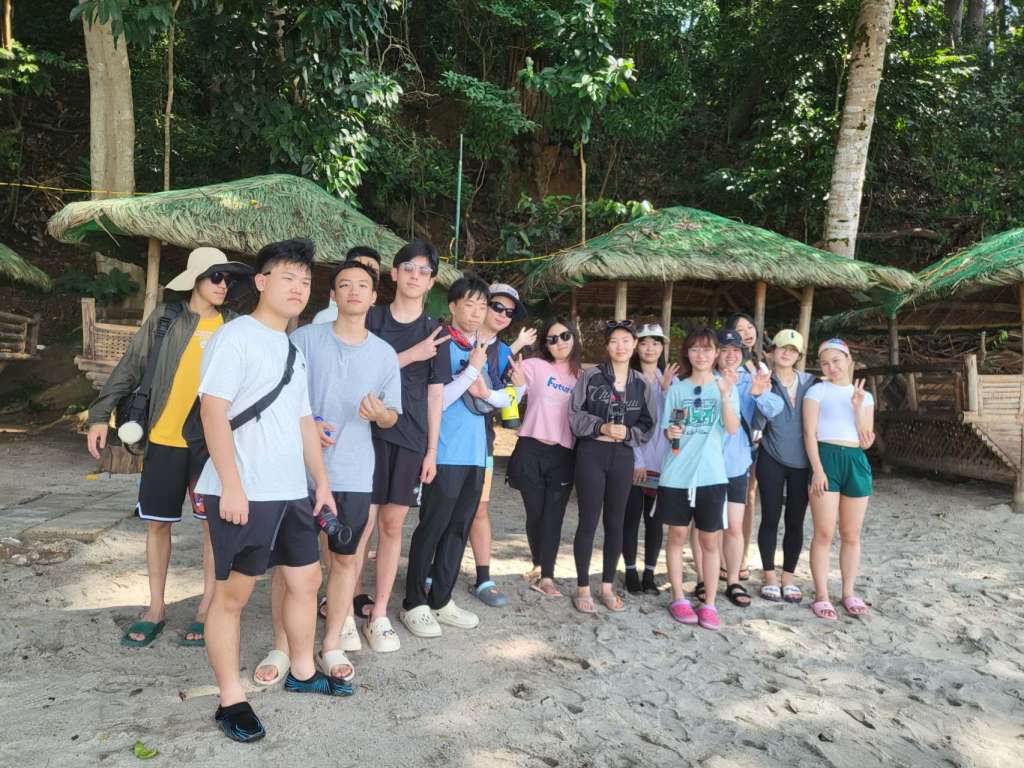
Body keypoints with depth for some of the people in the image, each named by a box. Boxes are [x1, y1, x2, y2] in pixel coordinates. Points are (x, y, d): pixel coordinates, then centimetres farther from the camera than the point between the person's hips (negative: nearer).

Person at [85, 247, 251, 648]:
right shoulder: (165, 317, 2)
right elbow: (130, 367, 4)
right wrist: (100, 414, 0)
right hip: (166, 438, 1)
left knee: (214, 524, 5)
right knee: (157, 522, 9)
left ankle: (207, 610, 18)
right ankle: (156, 609, 25)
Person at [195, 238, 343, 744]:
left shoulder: (295, 350, 16)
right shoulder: (235, 335, -7)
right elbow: (213, 412, -14)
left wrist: (321, 482, 16)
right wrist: (231, 485, -20)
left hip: (292, 490, 8)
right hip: (243, 492, -8)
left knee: (306, 579, 15)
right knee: (233, 592, 3)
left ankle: (301, 671, 33)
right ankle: (231, 700, 16)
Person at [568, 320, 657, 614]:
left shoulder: (641, 384, 7)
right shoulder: (590, 376, -2)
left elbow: (648, 426, 7)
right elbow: (575, 415, -5)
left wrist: (627, 432, -12)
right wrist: (602, 427, -17)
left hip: (623, 457, 3)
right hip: (591, 454, -3)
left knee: (615, 523, 10)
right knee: (589, 522, 1)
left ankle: (607, 587, 23)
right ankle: (583, 588, 13)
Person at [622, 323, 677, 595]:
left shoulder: (670, 379, 10)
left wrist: (666, 388, -13)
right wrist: (637, 460, -12)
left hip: (661, 460, 3)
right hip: (633, 458, -3)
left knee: (654, 517, 8)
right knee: (632, 516, 2)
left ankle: (649, 573, 17)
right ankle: (631, 572, 13)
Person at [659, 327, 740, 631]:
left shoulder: (725, 385, 4)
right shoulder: (677, 388, 8)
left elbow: (733, 429, -9)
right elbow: (666, 430, 10)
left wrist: (725, 394, -21)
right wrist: (670, 433, -12)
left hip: (711, 474, -1)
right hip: (676, 473, 1)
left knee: (710, 540, 5)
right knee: (677, 535, 7)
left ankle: (709, 603, 15)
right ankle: (678, 598, 18)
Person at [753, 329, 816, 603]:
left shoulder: (809, 382, 5)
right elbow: (757, 424, -11)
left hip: (802, 462, 2)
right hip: (772, 460, -2)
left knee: (796, 521, 7)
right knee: (770, 518, 3)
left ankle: (789, 577, 20)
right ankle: (769, 577, 15)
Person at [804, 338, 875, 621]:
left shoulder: (865, 396, 13)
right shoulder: (817, 391, 4)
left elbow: (867, 441, 6)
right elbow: (809, 433, -4)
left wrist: (858, 407, -4)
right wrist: (817, 469, -14)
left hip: (856, 462, 4)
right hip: (826, 459, -4)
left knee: (851, 535, 10)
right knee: (824, 534, -3)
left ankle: (849, 593, 23)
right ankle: (821, 596, 5)